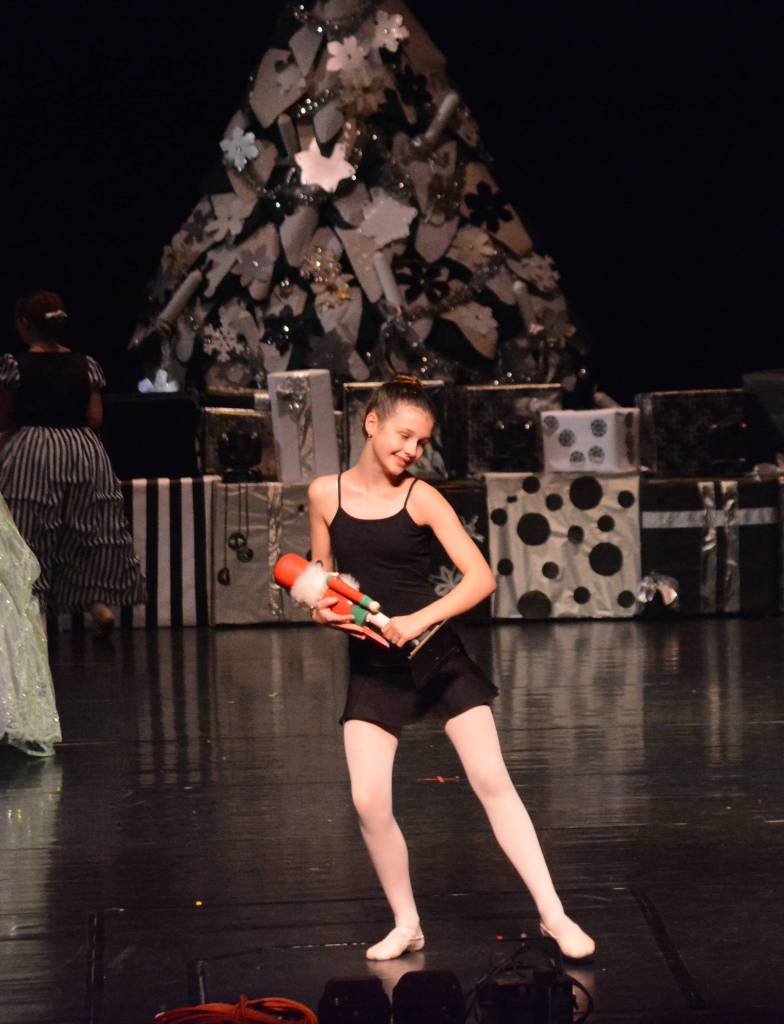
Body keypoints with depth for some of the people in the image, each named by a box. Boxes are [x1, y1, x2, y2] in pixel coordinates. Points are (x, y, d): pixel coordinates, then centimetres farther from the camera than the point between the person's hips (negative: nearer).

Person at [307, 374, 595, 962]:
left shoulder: (422, 499, -6)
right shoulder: (326, 494, 2)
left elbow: (481, 578, -13)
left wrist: (419, 620, -24)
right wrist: (322, 609, -6)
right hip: (372, 665, 2)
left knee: (492, 781, -6)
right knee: (369, 802, -9)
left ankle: (554, 914, -1)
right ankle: (406, 925, 10)